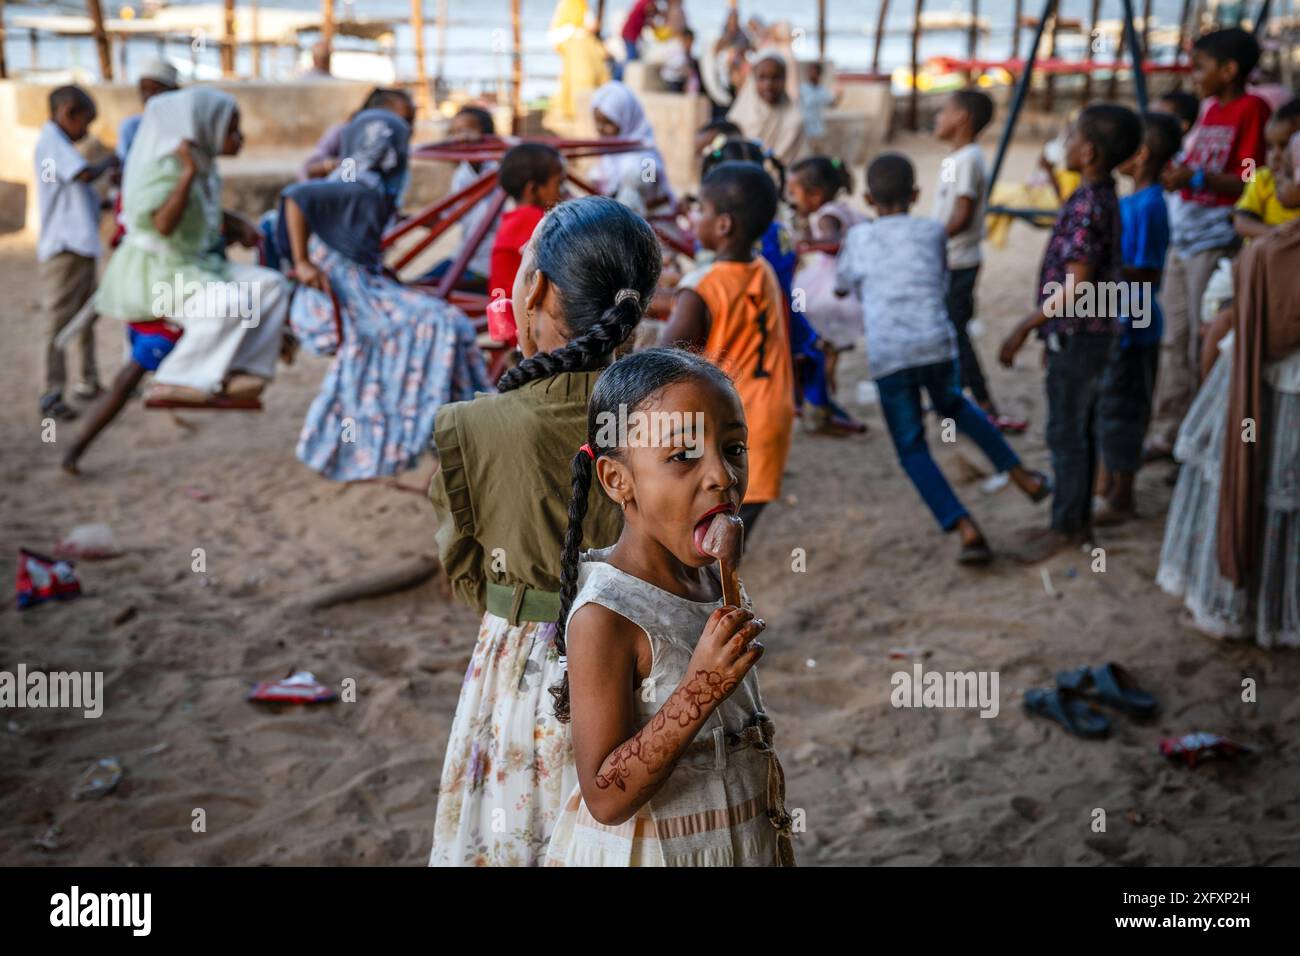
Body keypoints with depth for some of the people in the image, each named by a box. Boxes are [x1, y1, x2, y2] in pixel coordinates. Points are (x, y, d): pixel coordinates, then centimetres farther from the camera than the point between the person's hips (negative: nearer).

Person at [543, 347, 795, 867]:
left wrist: (780, 843, 14)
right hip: (650, 850, -6)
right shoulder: (604, 616, -24)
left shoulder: (716, 578, -3)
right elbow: (605, 799, -24)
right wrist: (701, 689, -32)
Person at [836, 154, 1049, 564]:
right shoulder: (933, 231, 12)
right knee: (953, 407, 32)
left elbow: (842, 284, 27)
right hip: (938, 346, 2)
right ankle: (1021, 475, 33)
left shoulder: (859, 237, 10)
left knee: (912, 450, 7)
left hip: (888, 357, -2)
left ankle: (965, 528, -8)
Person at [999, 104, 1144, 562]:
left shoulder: (1086, 207, -22)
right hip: (1087, 331, 9)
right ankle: (1078, 519, 25)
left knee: (1065, 433, 0)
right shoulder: (1103, 197, 8)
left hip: (1077, 336, -9)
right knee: (1079, 430, 16)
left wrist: (1024, 328, -22)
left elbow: (1077, 287, -27)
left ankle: (1066, 528, 10)